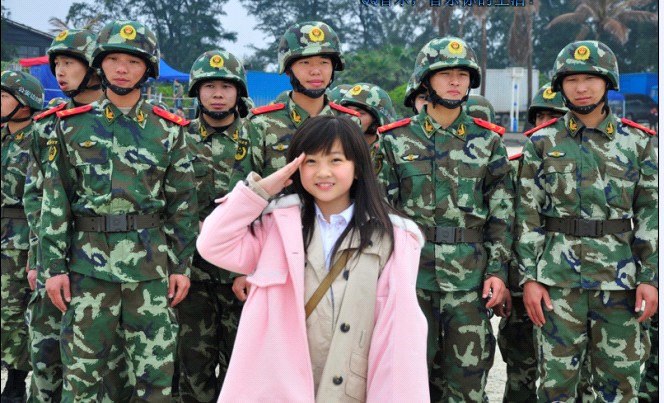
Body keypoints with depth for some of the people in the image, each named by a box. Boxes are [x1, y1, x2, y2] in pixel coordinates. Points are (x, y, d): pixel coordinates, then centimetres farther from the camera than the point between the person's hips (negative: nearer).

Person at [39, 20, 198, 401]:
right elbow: (56, 200, 3)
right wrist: (54, 265, -2)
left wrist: (183, 265, 2)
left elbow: (183, 202, 6)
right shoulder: (73, 125, 4)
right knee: (81, 370, 6)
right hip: (89, 260, 0)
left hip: (152, 262, 0)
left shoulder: (169, 129, 5)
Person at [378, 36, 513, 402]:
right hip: (412, 270, 0)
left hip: (470, 273, 1)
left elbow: (502, 211, 6)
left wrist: (498, 269, -2)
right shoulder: (396, 139, 4)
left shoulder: (487, 140, 7)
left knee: (469, 370, 5)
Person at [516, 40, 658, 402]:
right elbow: (528, 215, 2)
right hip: (558, 276, -1)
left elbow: (650, 213, 5)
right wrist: (529, 277, -4)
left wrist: (650, 277, -2)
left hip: (619, 276, 1)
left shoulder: (637, 141, 6)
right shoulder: (542, 142, 4)